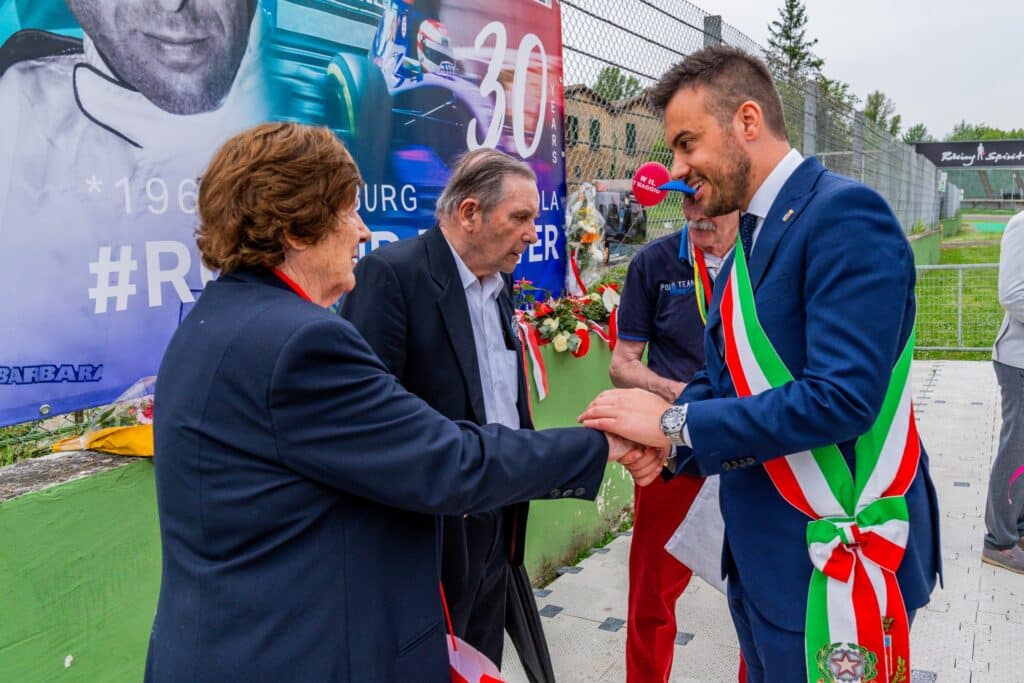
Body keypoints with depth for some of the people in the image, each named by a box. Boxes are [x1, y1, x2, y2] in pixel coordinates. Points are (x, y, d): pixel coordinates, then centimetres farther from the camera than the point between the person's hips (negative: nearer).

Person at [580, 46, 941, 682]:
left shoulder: (846, 214, -18)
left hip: (837, 556, -7)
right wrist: (658, 437, -10)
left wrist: (674, 423, -21)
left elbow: (842, 396, -27)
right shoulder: (751, 240, 8)